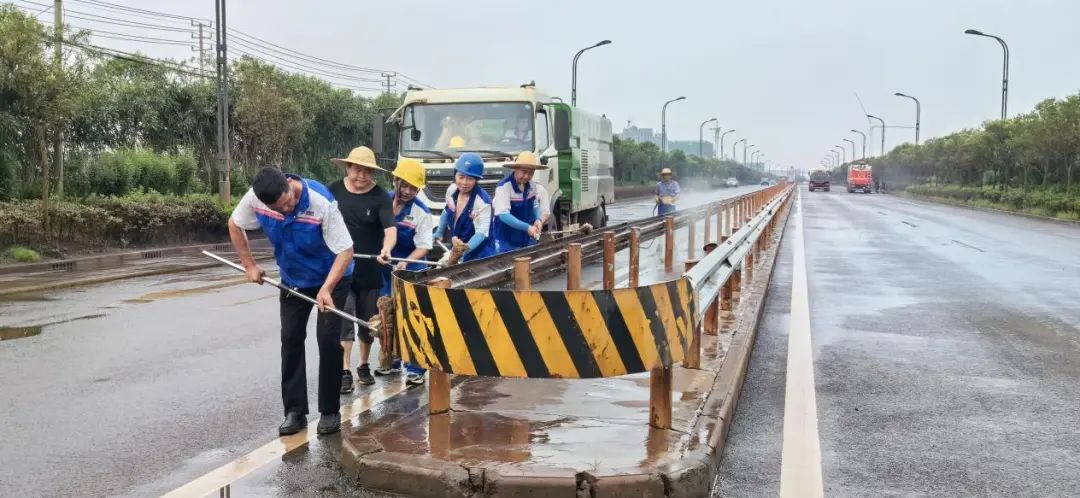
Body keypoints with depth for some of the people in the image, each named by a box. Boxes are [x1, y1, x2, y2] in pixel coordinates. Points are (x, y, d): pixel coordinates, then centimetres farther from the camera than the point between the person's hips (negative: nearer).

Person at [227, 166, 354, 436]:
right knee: (290, 340, 4)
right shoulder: (255, 198, -22)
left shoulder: (322, 203, -34)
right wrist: (249, 265, 0)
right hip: (292, 280, 4)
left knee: (327, 340, -8)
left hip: (331, 278, -4)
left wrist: (326, 289, -40)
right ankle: (295, 411, 13)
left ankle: (330, 411, 5)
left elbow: (346, 251, -30)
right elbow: (235, 224, 1)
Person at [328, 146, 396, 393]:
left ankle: (364, 366, 31)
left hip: (370, 270, 0)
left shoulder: (380, 197, -10)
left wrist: (386, 249, -43)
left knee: (368, 321, 12)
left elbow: (390, 228, -24)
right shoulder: (334, 190, -4)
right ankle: (345, 371, -4)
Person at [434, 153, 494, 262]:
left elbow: (482, 232, -27)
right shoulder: (451, 190, -3)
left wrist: (467, 247, -43)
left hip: (479, 254, -6)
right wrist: (439, 233, 25)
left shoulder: (482, 201, -24)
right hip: (456, 249, 7)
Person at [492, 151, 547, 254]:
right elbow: (503, 214, -27)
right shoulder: (503, 187, -20)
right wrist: (527, 227, -34)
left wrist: (538, 219, -8)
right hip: (506, 243, -6)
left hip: (527, 240, 6)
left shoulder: (533, 186, 2)